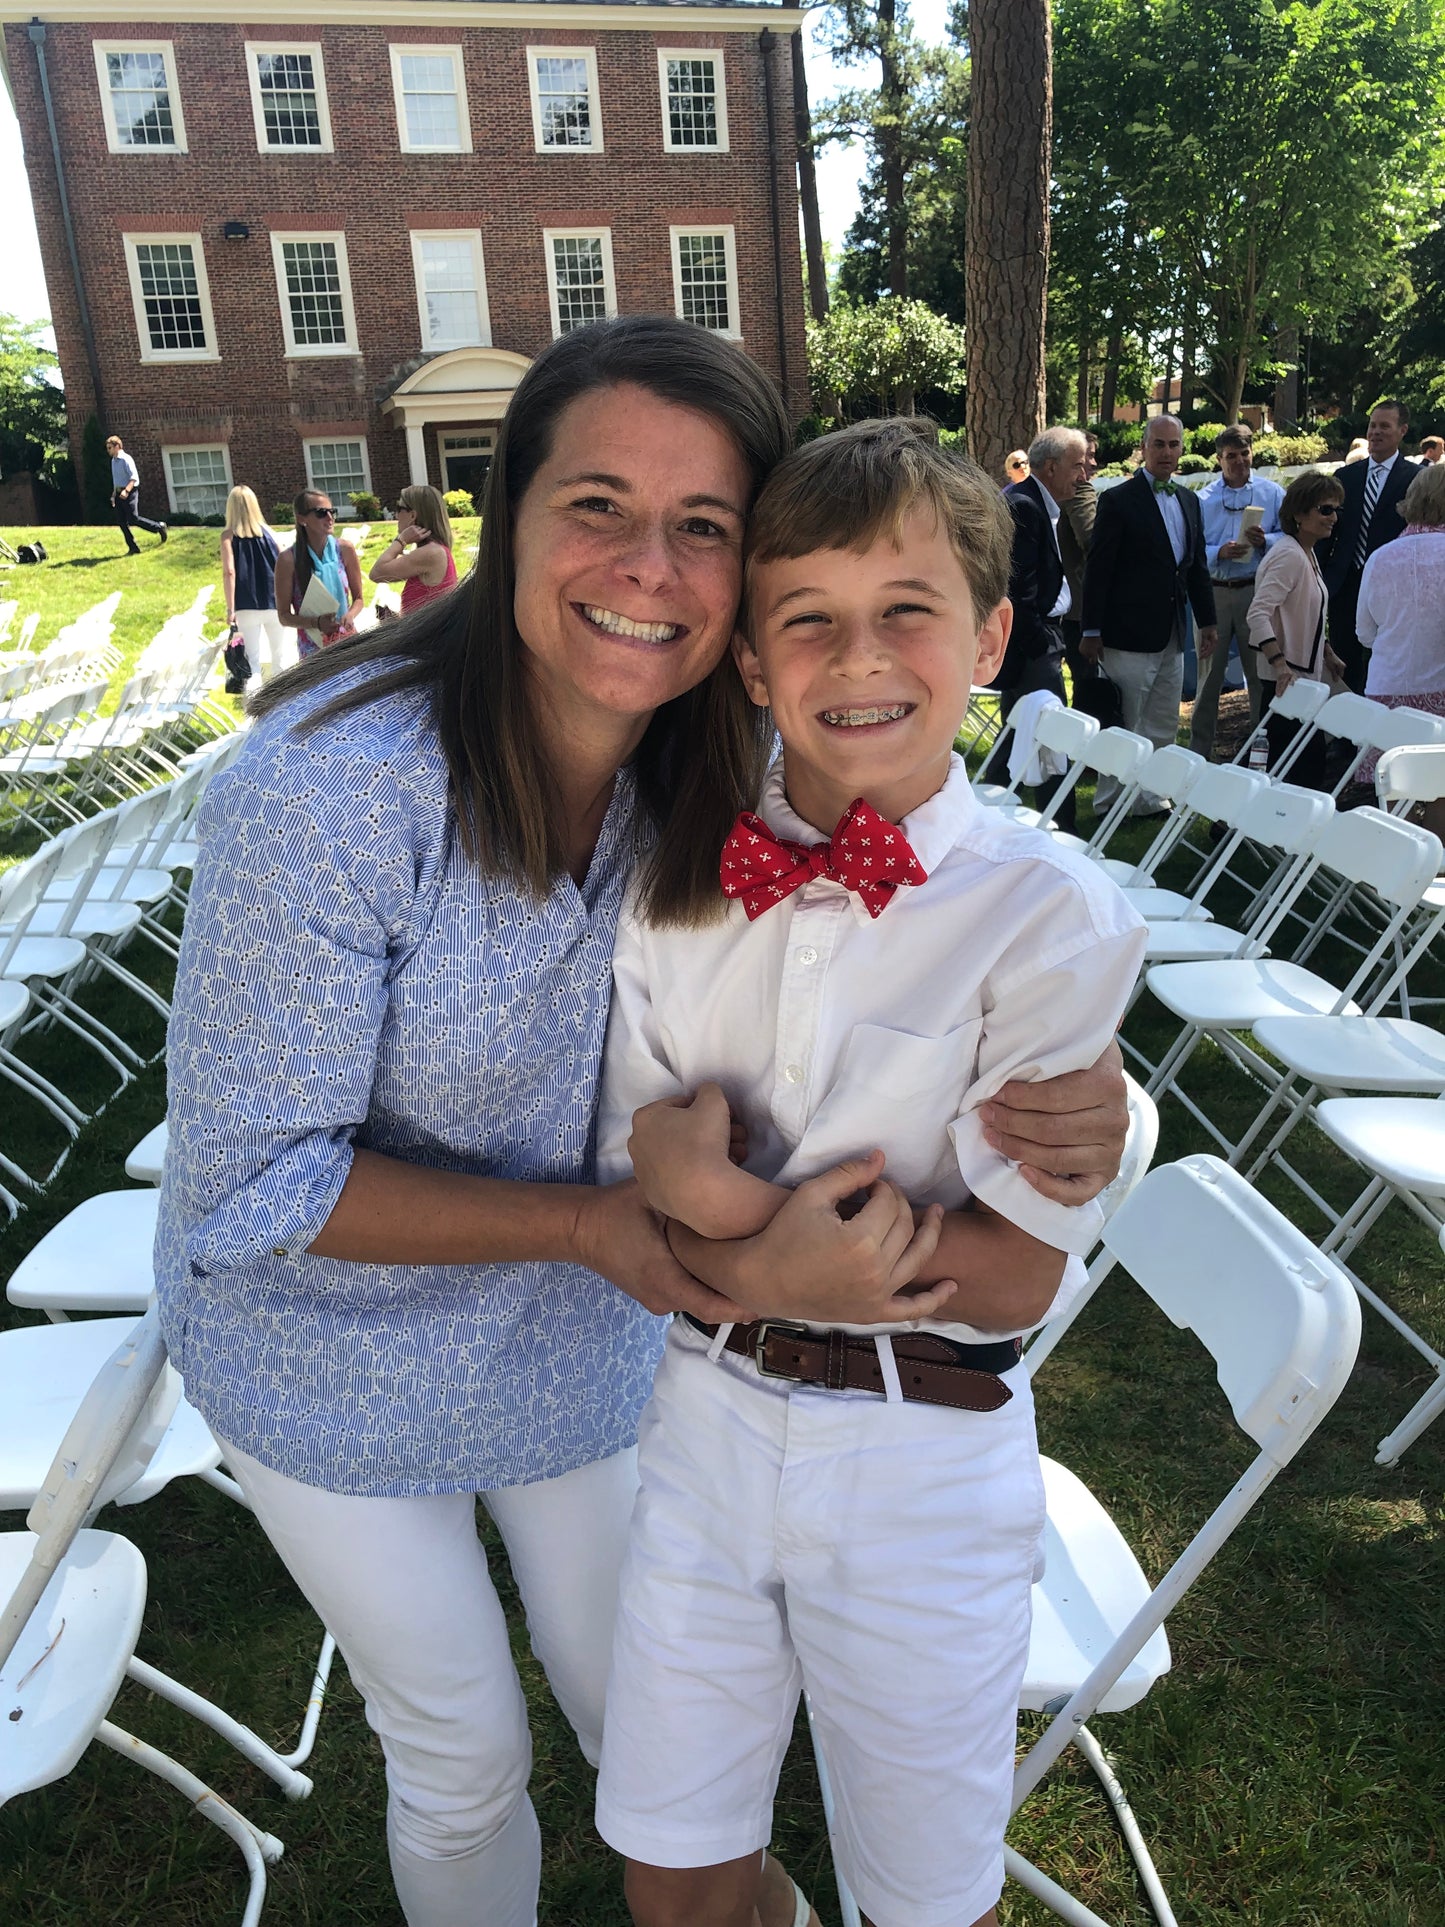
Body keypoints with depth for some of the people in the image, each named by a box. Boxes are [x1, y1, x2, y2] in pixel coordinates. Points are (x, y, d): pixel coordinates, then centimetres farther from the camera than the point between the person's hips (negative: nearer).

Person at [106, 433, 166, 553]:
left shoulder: (126, 459, -12)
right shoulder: (113, 461, 15)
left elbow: (134, 477, -20)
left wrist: (126, 491, -31)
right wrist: (114, 494, 24)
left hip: (129, 493, -8)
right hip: (119, 493, 8)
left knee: (133, 519, -13)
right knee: (121, 522, 3)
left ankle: (159, 527, 6)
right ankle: (133, 547, 7)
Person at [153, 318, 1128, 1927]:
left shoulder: (736, 774, -16)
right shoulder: (328, 784, -32)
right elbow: (247, 1188, -24)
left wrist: (1065, 1106, -27)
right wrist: (581, 1221, -28)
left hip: (584, 1346, 4)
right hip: (333, 1369, -3)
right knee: (462, 1759, 20)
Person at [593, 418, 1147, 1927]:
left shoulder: (1048, 916, -15)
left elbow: (1011, 1277, -17)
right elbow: (643, 1194, -2)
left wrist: (725, 1195, -21)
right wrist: (761, 1269, -21)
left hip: (923, 1465, -2)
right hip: (703, 1420, 3)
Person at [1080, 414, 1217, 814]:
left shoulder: (1188, 500, 14)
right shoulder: (1119, 500, -7)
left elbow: (1197, 566, 19)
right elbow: (1098, 568, -10)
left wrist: (1206, 620, 15)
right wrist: (1091, 631, -13)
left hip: (1172, 634, 7)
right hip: (1130, 634, -7)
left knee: (1162, 728, 12)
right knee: (1123, 728, -1)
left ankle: (1148, 799, 21)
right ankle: (1109, 805, 9)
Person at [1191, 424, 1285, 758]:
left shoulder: (1272, 493, 8)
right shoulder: (1203, 498, 8)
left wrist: (1265, 540, -15)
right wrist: (1219, 552, -15)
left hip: (1258, 591, 0)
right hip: (1213, 592, 0)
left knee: (1261, 673, 3)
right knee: (1209, 673, 4)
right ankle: (1198, 752, 11)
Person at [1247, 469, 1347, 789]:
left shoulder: (1307, 553, 13)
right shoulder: (1289, 555, -18)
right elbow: (1258, 615, -29)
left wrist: (1328, 654, 22)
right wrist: (1281, 667, -36)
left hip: (1306, 673, 10)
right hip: (1288, 678, -10)